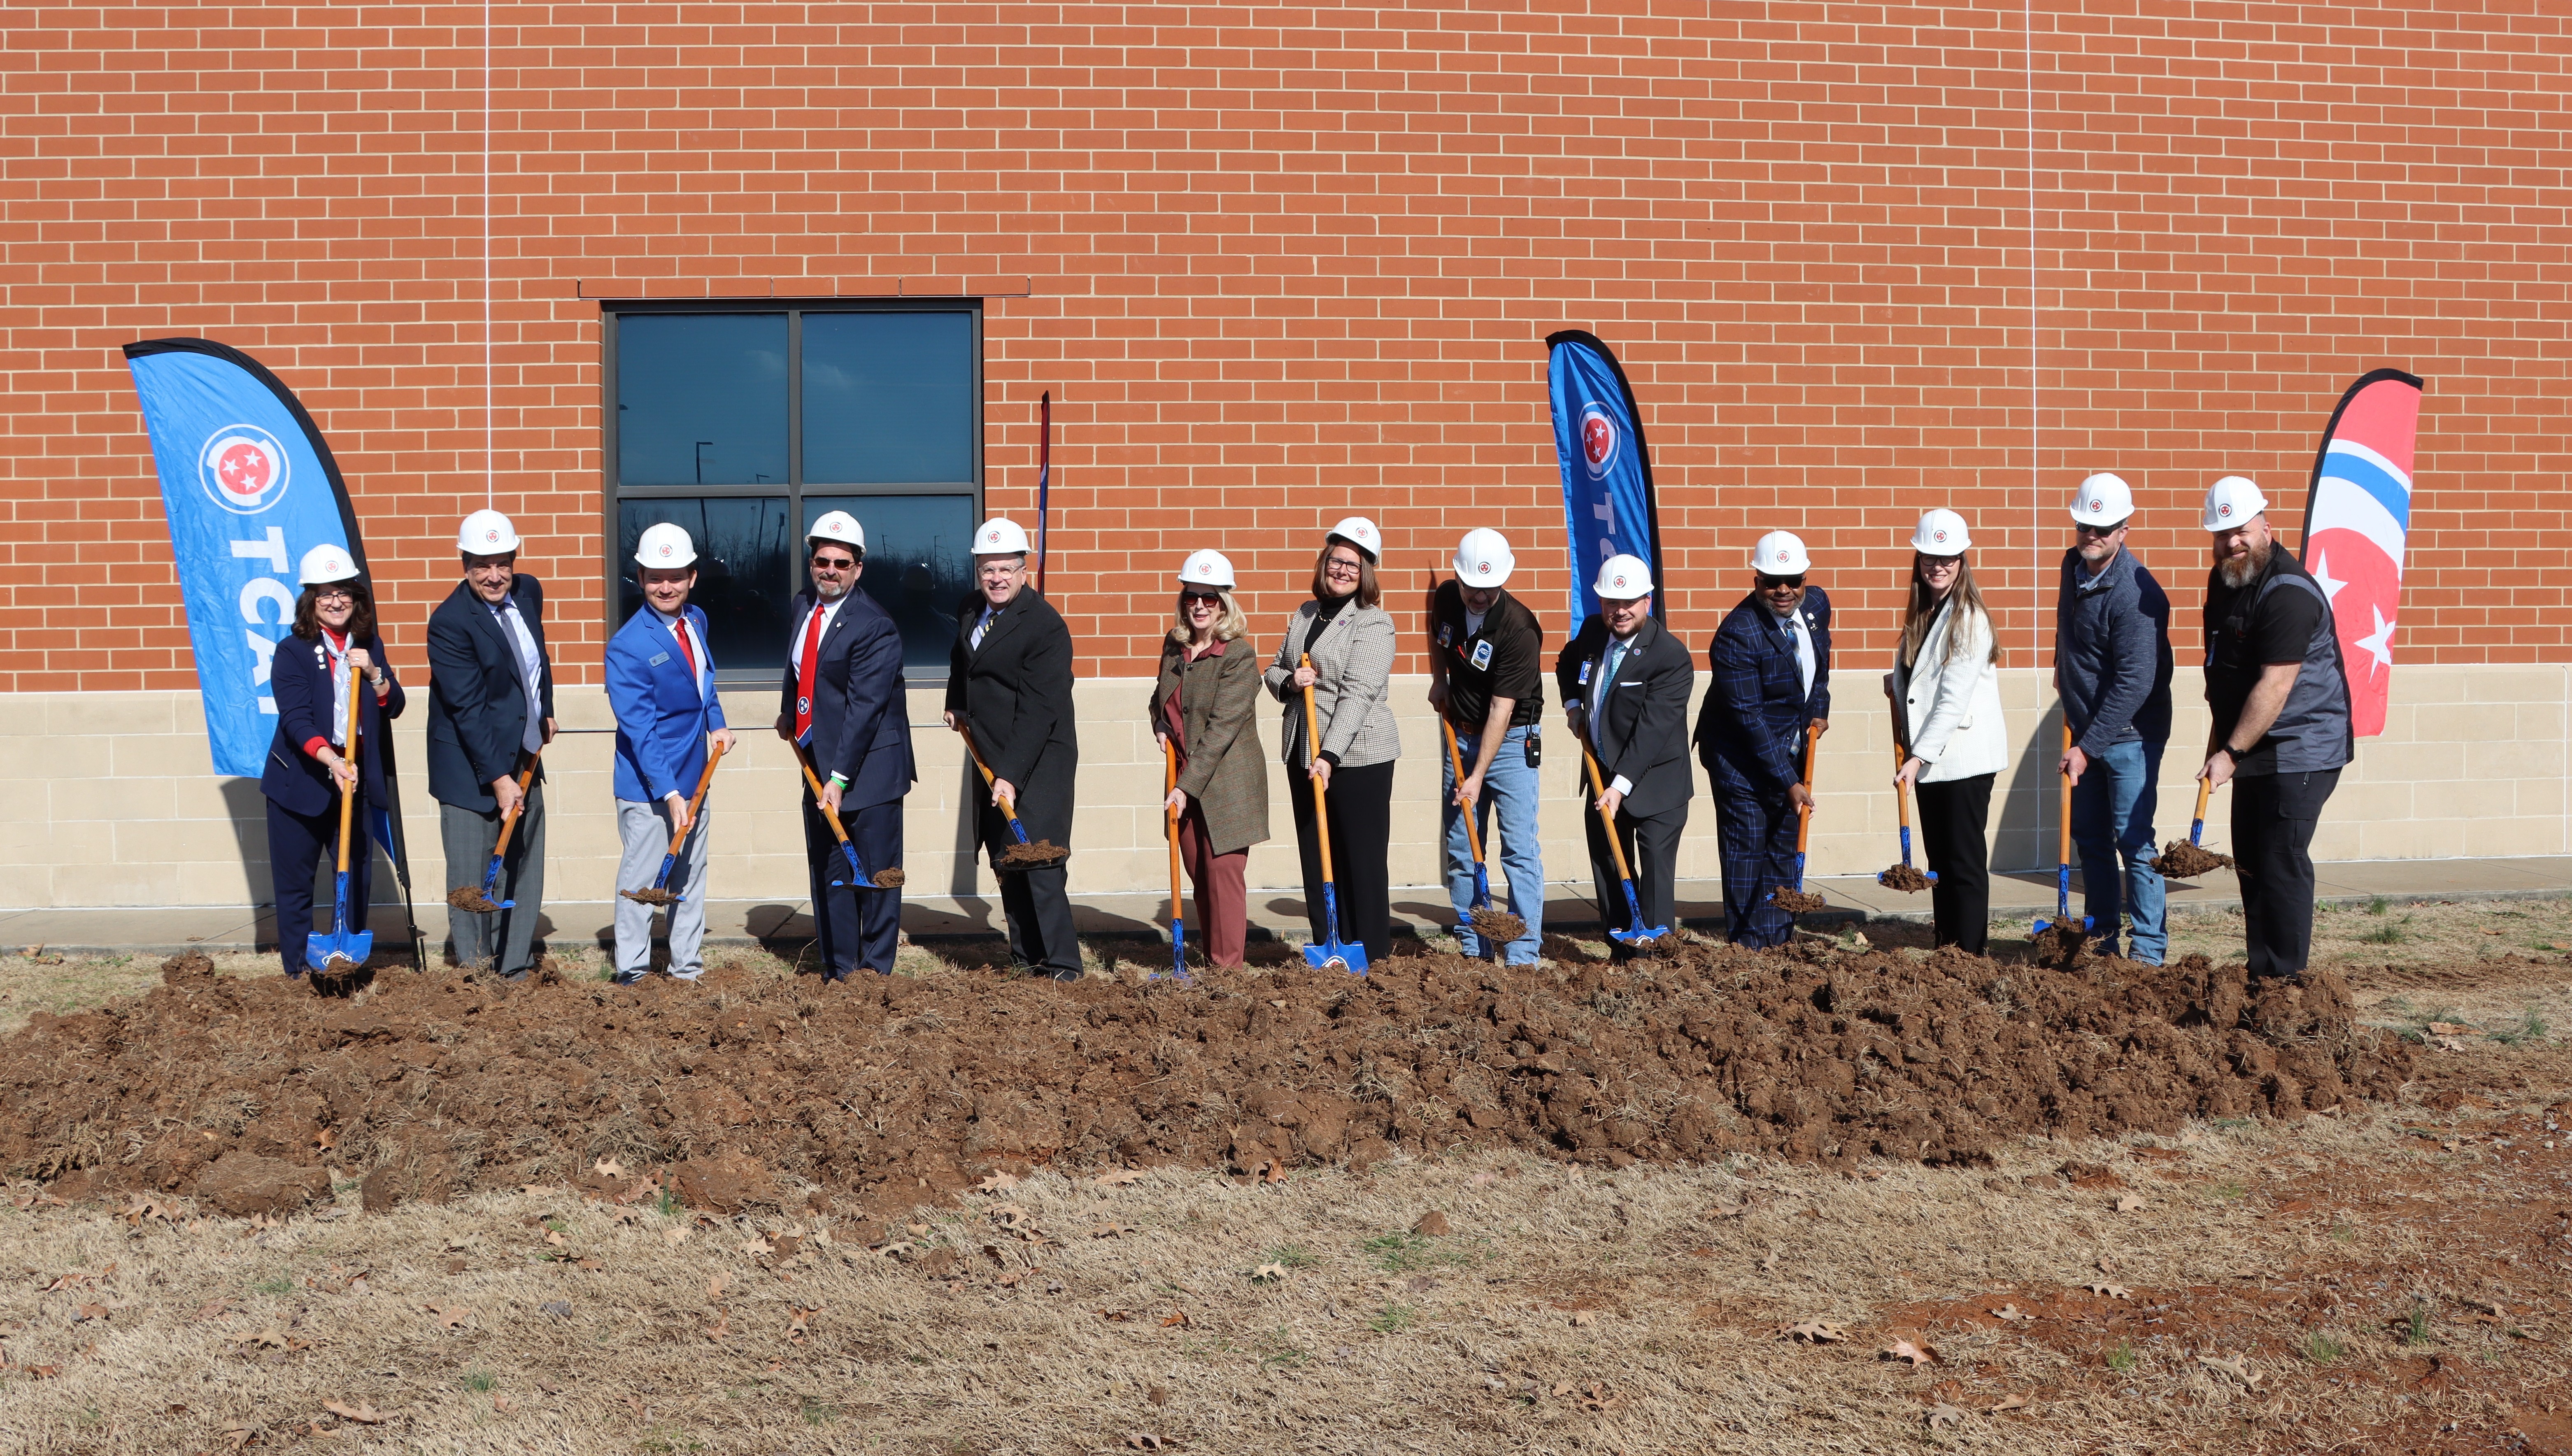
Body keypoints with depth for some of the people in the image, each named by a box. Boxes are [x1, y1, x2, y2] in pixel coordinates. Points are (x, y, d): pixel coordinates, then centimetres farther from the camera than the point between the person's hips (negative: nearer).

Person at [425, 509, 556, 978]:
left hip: (525, 759, 7)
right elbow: (468, 710, -22)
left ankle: (516, 971, 20)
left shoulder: (528, 592, 2)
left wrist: (546, 711, 24)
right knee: (474, 877, -3)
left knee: (524, 872, 10)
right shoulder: (450, 621, -19)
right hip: (473, 768, -7)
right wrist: (498, 778, -24)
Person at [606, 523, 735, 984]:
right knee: (641, 880, 0)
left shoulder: (696, 621, 4)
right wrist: (670, 794, -27)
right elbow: (640, 731, -21)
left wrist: (717, 723, 8)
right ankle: (632, 976, 10)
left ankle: (688, 970, 24)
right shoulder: (627, 647, -18)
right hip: (648, 786, -7)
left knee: (691, 877, 14)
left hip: (693, 778, 7)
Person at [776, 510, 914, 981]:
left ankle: (876, 972, 11)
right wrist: (788, 713, 21)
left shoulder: (875, 627, -17)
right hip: (817, 762, 7)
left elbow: (865, 707, -21)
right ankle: (838, 973, 19)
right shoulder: (802, 608, 7)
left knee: (875, 873, 1)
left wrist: (840, 778, -24)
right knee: (826, 875, 11)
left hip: (868, 766, -7)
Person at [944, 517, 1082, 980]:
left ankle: (1062, 966, -9)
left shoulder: (1046, 626, -18)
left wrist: (1011, 776, -28)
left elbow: (1037, 712, -24)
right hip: (993, 755, 8)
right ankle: (1025, 959, 18)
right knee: (1005, 860, 10)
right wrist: (956, 705, 19)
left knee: (1035, 859, -13)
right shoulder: (970, 610, 7)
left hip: (1039, 759, -8)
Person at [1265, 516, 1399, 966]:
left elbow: (1359, 693, -17)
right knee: (1316, 857, 9)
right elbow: (1273, 671, 20)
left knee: (1363, 858, -2)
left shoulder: (1373, 622, -8)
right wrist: (1290, 682, -5)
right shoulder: (1305, 615, 13)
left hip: (1358, 755, -7)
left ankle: (1372, 958, 5)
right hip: (1303, 755, 7)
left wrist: (1330, 755, -25)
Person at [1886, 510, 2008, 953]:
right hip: (1928, 758, 8)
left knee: (1965, 862, -3)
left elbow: (1953, 699, -19)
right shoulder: (1921, 613, 12)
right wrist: (1897, 683, 5)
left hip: (1964, 758, -8)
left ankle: (1970, 957, 1)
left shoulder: (1969, 618, -13)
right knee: (1938, 861, 11)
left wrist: (1919, 757, -23)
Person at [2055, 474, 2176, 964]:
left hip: (2129, 735, -8)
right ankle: (2100, 941, 24)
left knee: (2133, 840, -5)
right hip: (2086, 729, 8)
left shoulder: (2136, 593, -22)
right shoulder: (2074, 567, 3)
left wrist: (2088, 747, -23)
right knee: (2090, 838, 13)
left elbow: (2135, 682, -25)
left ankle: (2148, 950, 2)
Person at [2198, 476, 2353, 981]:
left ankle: (2284, 981, -4)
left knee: (2282, 863, -9)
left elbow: (2274, 687, -25)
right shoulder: (2222, 580, 9)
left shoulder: (2289, 593, -20)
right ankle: (2260, 972, 18)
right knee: (2250, 863, 11)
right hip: (2255, 750, 9)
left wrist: (2231, 753, -25)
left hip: (2301, 750, -9)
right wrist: (2220, 736, 18)